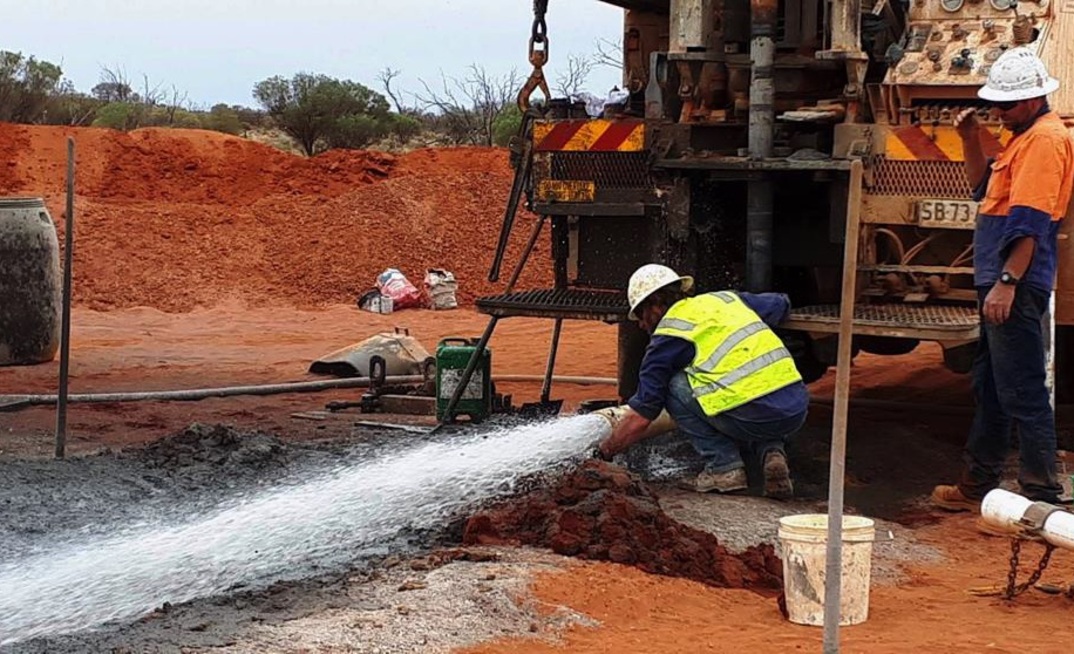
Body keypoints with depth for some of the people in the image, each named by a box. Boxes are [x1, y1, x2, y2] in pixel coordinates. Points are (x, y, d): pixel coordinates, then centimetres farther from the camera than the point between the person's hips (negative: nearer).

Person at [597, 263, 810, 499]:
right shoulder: (727, 299, 21)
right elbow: (781, 303, 40)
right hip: (798, 409, 7)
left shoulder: (668, 337, 4)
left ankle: (723, 467, 5)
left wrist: (603, 451, 20)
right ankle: (771, 451, 7)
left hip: (755, 415, -7)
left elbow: (640, 416, 6)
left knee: (674, 385, 8)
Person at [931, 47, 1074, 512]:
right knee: (989, 387, 17)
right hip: (1001, 281, 11)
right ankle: (976, 485, 28)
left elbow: (1030, 220, -22)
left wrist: (1007, 281, -25)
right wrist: (970, 141, 12)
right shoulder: (1026, 137, 18)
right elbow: (984, 190, 26)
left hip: (1017, 285, -11)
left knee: (1022, 392, -9)